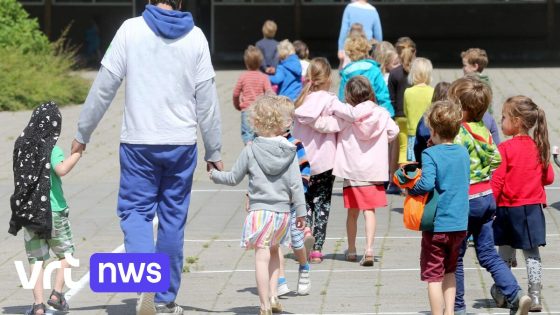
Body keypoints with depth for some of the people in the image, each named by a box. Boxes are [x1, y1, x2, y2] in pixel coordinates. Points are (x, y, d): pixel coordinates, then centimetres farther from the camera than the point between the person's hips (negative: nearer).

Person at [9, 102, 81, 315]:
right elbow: (61, 169, -28)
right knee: (65, 253, 14)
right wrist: (78, 153, -21)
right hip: (53, 210, -4)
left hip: (27, 211, 4)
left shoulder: (22, 146, 5)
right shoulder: (51, 148, -11)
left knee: (36, 260, 5)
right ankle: (57, 293, 2)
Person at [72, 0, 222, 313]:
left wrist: (83, 133, 7)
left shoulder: (131, 30, -4)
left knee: (135, 211, 7)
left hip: (138, 143, -2)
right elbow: (207, 99, 4)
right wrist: (214, 151, 12)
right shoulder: (195, 36, 1)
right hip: (182, 144, 2)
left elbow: (104, 87, -3)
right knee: (173, 220, 10)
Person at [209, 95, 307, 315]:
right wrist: (301, 212, 7)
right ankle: (273, 296, 18)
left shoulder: (250, 151, -5)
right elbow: (295, 184, -1)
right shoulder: (289, 151, -1)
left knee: (262, 256, -3)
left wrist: (215, 175, 22)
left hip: (260, 211, -3)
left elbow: (234, 178, 4)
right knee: (273, 251, 22)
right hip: (283, 211, 3)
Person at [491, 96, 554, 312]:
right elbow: (549, 178, 7)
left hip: (508, 208, -3)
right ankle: (535, 297, 0)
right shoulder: (538, 148, 1)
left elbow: (496, 182, -14)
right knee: (532, 253, 4)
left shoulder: (505, 149, -13)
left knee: (505, 252, 11)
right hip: (532, 208, 3)